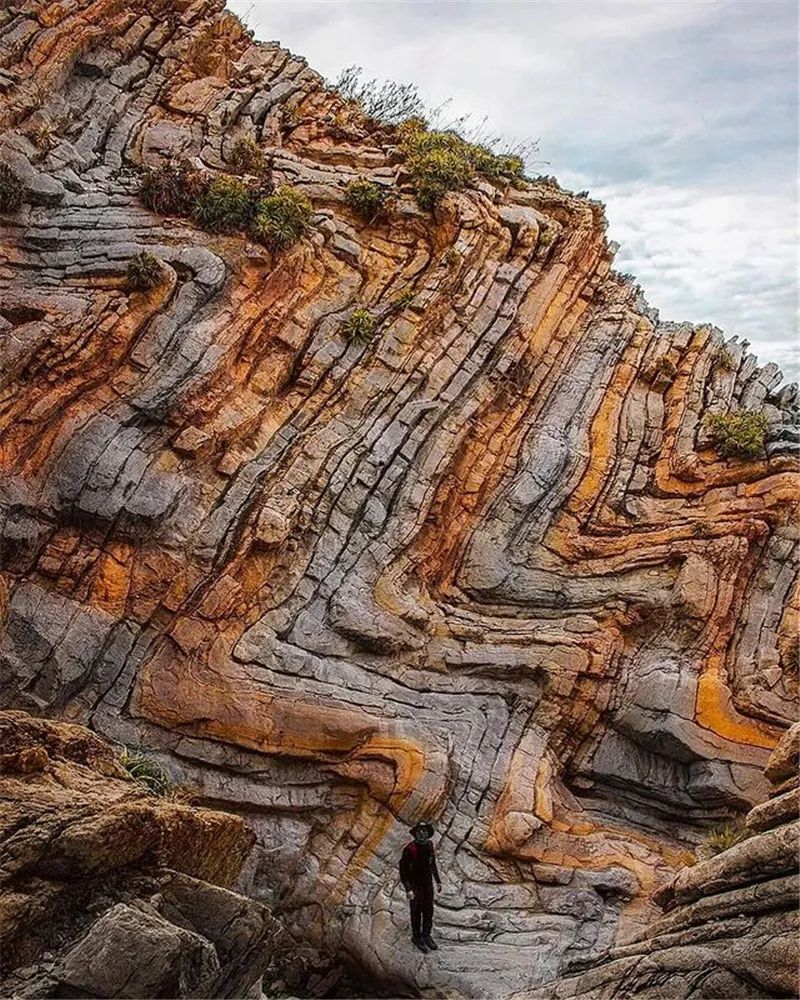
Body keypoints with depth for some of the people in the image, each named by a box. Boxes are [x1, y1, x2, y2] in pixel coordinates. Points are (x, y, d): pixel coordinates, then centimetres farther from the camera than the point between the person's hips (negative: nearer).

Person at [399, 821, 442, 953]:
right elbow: (403, 870, -19)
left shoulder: (429, 845, -5)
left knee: (428, 912, 17)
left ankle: (426, 935, 37)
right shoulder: (409, 849, -25)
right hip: (415, 887, -6)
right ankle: (417, 937, 31)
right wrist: (408, 890, -22)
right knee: (416, 913, 11)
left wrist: (438, 881, 14)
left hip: (428, 884, 6)